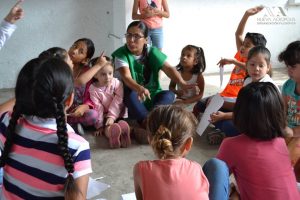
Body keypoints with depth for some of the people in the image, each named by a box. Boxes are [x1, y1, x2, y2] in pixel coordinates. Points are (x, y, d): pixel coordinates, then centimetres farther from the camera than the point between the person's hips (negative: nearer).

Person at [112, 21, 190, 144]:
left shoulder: (152, 52, -4)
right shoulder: (121, 54, -12)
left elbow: (168, 69, -16)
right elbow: (126, 77, -28)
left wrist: (183, 84, -35)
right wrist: (140, 88, -50)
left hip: (152, 96, 3)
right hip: (134, 98, -3)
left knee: (169, 94, -24)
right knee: (128, 92, -35)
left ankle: (146, 122, -44)